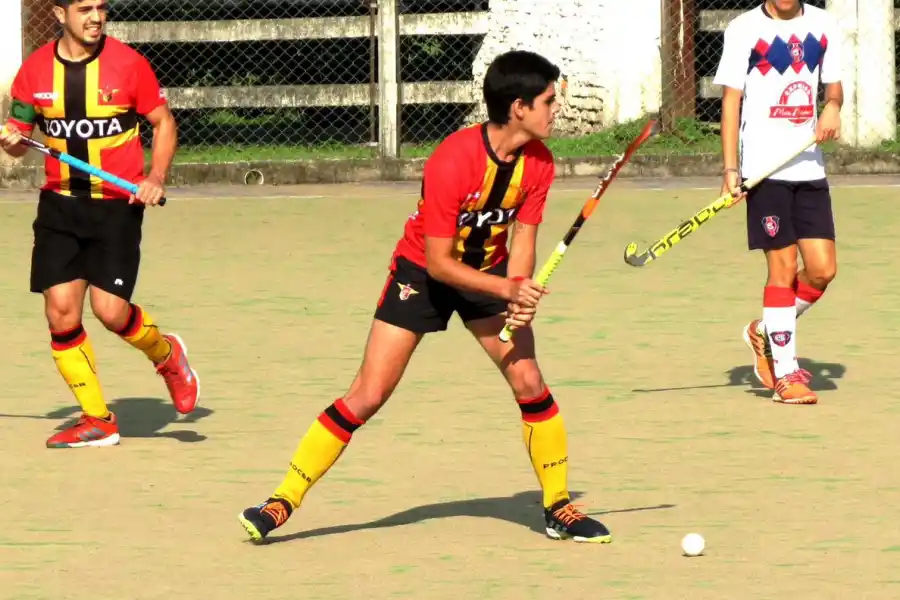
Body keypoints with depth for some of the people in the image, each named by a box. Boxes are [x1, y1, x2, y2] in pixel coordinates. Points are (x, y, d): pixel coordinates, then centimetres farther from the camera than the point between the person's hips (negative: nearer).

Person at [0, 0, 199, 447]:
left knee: (111, 311, -12)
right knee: (61, 311, -5)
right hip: (60, 204, 3)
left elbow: (164, 123, 2)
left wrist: (156, 178, -12)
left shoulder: (128, 64, -7)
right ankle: (97, 421, 8)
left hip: (118, 204, -3)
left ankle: (165, 354, 23)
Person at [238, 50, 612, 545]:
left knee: (530, 383, -9)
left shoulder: (538, 162, -13)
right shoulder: (451, 162, -32)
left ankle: (559, 509, 6)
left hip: (492, 270, 5)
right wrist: (506, 289, -34)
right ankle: (282, 503, -2)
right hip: (423, 271, -5)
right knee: (367, 396, -9)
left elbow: (523, 238, -8)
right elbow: (438, 262, -27)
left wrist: (519, 298, -26)